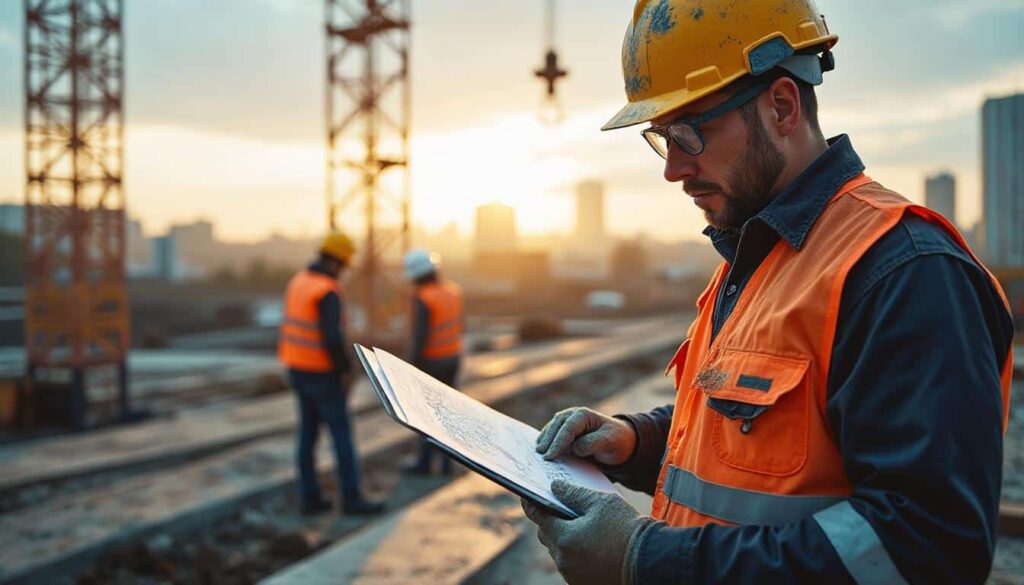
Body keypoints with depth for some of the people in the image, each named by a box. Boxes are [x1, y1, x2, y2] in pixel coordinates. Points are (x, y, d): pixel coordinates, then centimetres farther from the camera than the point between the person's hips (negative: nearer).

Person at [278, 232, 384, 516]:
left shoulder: (298, 282, 7)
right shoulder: (329, 292, -22)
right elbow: (333, 338, -27)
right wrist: (346, 370, -15)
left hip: (298, 368, 9)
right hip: (322, 373, -9)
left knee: (308, 433, 12)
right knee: (342, 433, 0)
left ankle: (310, 497, 16)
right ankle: (351, 498, 4)